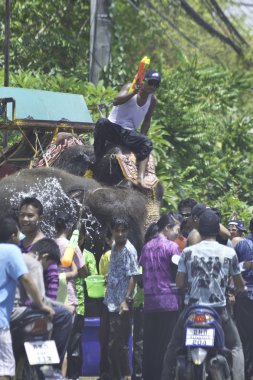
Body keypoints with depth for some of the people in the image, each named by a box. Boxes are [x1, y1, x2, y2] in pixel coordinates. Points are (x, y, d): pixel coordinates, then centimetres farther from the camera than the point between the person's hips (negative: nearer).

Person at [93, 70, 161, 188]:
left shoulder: (153, 100, 8)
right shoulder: (130, 88, -4)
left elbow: (147, 121, 16)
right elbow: (116, 101, -21)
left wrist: (141, 138, 3)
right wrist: (133, 93, -33)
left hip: (129, 134, 4)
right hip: (113, 127, -4)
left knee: (147, 144, -25)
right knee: (102, 123, -37)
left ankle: (140, 178, -39)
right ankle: (98, 160, -29)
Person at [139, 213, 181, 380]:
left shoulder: (146, 247, 11)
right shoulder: (172, 247, -8)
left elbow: (143, 273, 14)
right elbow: (179, 274, -9)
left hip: (150, 302, 6)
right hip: (169, 301, -6)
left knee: (150, 343, 8)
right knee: (167, 344, -3)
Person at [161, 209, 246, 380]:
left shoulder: (188, 252, -3)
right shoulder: (229, 253, -4)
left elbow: (179, 283, -4)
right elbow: (239, 283, 7)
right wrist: (241, 288, 30)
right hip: (219, 310, -1)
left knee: (173, 347, 17)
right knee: (236, 347, 14)